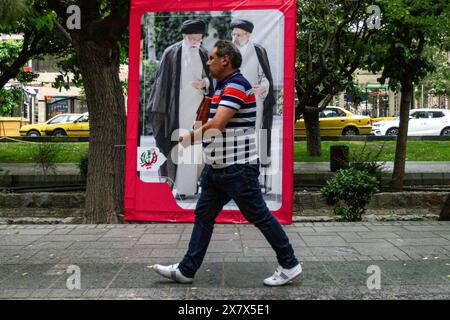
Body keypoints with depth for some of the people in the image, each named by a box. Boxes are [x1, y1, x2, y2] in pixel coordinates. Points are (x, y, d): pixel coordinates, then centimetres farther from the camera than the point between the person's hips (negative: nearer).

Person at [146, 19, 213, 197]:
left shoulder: (203, 55, 10)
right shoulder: (171, 53, -3)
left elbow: (210, 80, 18)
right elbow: (163, 80, -2)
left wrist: (204, 83, -6)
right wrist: (160, 108, -5)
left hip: (198, 108, 4)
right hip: (178, 108, -4)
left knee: (196, 147, 4)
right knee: (179, 146, -6)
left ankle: (191, 184, 13)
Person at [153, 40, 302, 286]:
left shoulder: (236, 85, -17)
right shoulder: (222, 86, 15)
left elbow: (217, 125, -26)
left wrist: (190, 137, -11)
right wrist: (195, 135, 6)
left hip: (238, 168, -10)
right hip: (216, 167, 10)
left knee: (259, 216, 0)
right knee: (203, 216, 11)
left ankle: (289, 265, 15)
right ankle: (186, 270, 18)